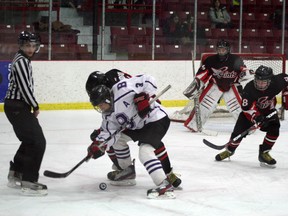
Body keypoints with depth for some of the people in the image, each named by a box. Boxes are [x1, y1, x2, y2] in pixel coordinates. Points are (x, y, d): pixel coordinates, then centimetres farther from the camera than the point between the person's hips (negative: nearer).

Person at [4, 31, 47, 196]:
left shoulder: (24, 60, 17)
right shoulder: (21, 61, -15)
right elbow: (24, 87, -20)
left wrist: (32, 106, 11)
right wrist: (35, 106, -9)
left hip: (18, 106, 11)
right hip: (17, 107, -11)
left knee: (30, 141, 22)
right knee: (38, 142, -13)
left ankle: (15, 175, 31)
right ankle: (29, 182, -13)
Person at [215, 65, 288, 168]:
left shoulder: (276, 82, -27)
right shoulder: (249, 89, -33)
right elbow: (247, 107, -34)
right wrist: (257, 117, -49)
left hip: (269, 110, 2)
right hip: (251, 111, -2)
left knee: (274, 130, -20)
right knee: (239, 131, -6)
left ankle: (264, 153, -2)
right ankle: (229, 150, 23)